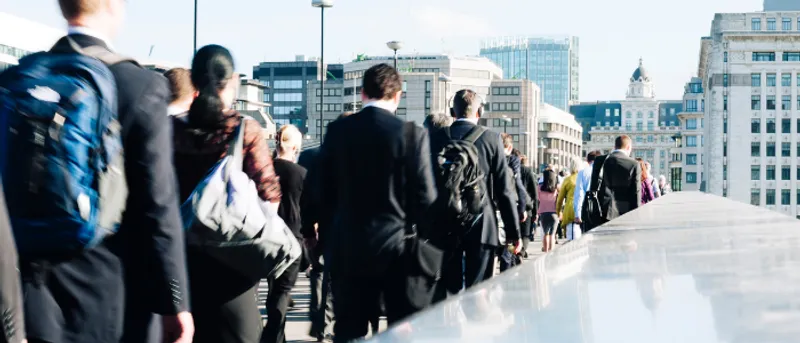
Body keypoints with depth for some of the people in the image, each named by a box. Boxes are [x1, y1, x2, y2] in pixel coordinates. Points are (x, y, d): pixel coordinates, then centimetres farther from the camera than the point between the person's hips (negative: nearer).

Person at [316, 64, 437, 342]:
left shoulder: (337, 130, -1)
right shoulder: (413, 134, -9)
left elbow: (324, 190, 3)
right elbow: (425, 197, -10)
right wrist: (426, 236, 9)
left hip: (348, 246, 2)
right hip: (397, 245, -2)